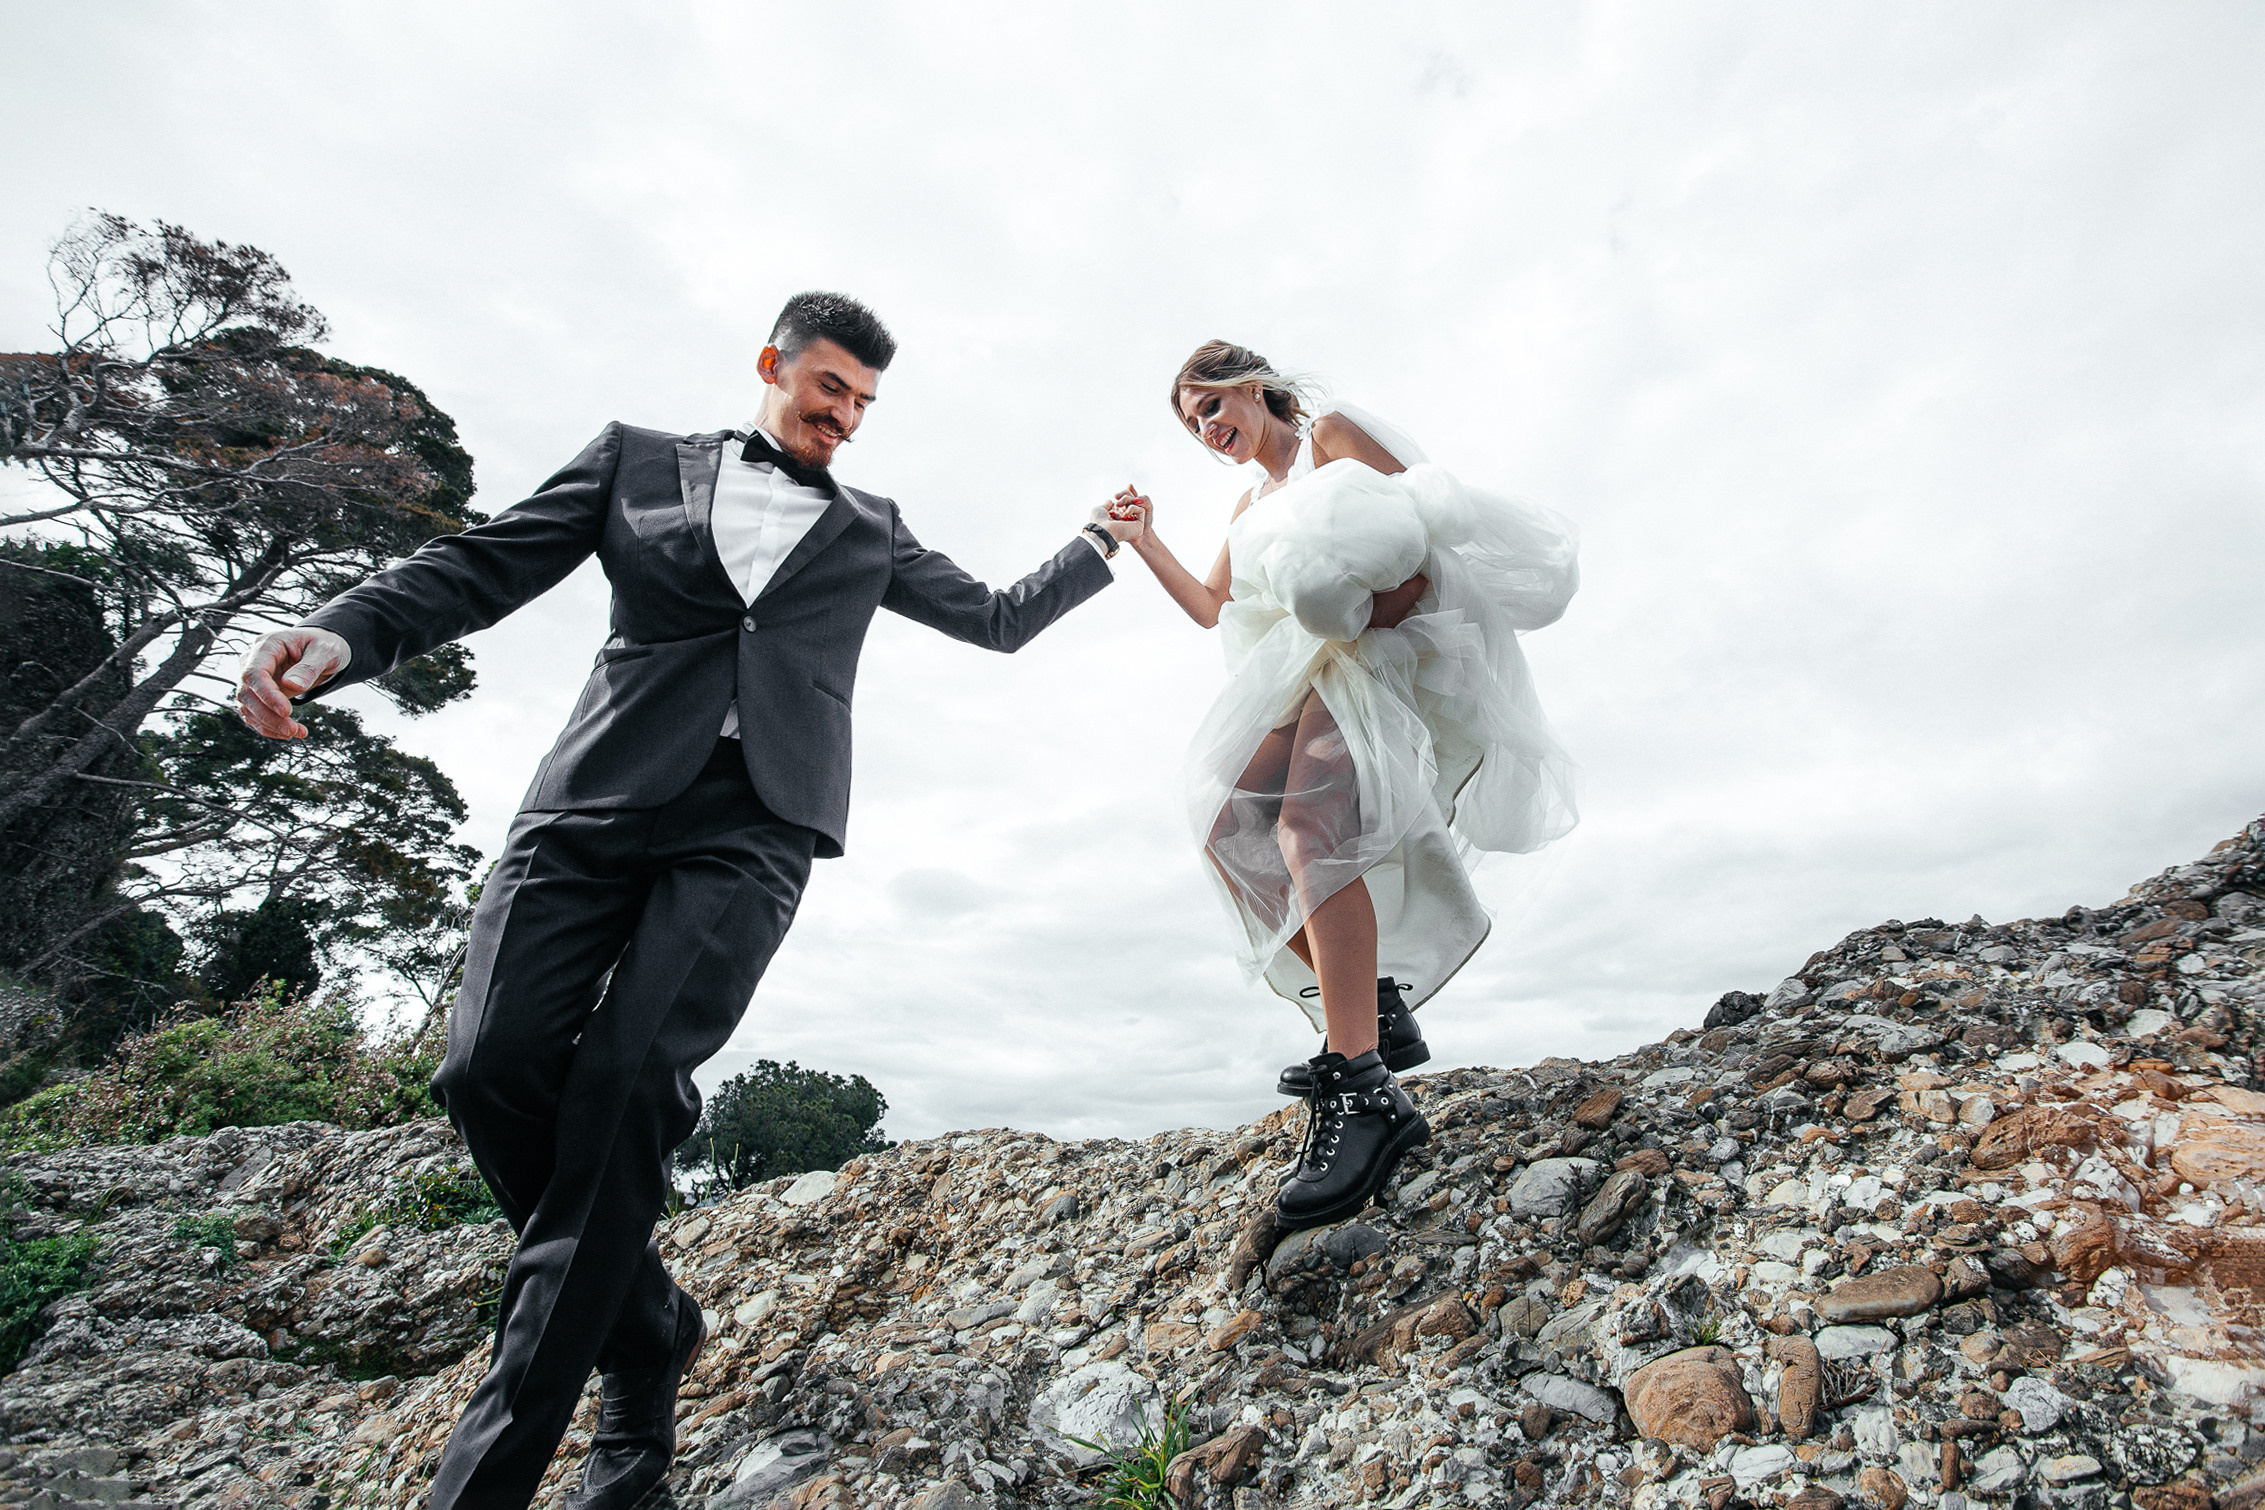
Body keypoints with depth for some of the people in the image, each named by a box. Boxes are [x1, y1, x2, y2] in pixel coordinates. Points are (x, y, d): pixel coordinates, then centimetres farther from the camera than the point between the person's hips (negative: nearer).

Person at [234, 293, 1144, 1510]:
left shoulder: (870, 532, 25)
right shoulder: (637, 458, 22)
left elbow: (999, 620, 32)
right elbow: (486, 564, 12)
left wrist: (1101, 545, 30)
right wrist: (343, 633, -5)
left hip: (754, 824, -1)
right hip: (597, 800, 2)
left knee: (629, 1078, -17)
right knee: (495, 1067, -12)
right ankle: (650, 1334, 11)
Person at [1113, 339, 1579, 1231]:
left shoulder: (1331, 436, 9)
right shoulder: (1250, 506, 30)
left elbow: (1417, 514, -5)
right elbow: (1211, 608, 30)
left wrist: (1383, 597, -22)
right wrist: (1145, 542, 21)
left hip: (1376, 645, -9)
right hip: (1303, 671, 9)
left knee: (1311, 822, -32)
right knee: (1231, 829, -5)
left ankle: (1360, 1089, -41)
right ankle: (1376, 1014, -2)